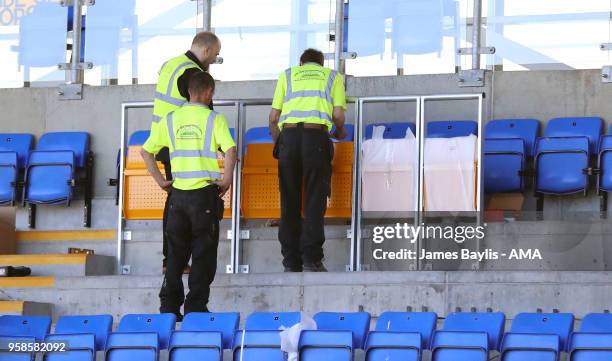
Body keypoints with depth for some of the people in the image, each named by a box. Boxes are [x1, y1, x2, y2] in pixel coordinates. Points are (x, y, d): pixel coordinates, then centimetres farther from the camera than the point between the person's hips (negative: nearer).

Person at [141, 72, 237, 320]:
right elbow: (230, 149, -20)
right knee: (203, 253, 4)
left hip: (178, 194, 4)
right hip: (205, 192, -4)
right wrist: (227, 179, -10)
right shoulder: (214, 119, -5)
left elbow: (146, 151, 8)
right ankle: (195, 308, 2)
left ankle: (169, 308, 12)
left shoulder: (170, 120, 7)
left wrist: (159, 179, 10)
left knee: (176, 254, 12)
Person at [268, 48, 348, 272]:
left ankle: (291, 262, 3)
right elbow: (338, 115, 9)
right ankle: (311, 260, -9)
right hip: (316, 135, -1)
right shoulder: (332, 76, 22)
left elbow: (273, 117, 16)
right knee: (314, 201, -1)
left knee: (289, 202, 5)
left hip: (288, 134, 1)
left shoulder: (287, 75, 24)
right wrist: (339, 132, 30)